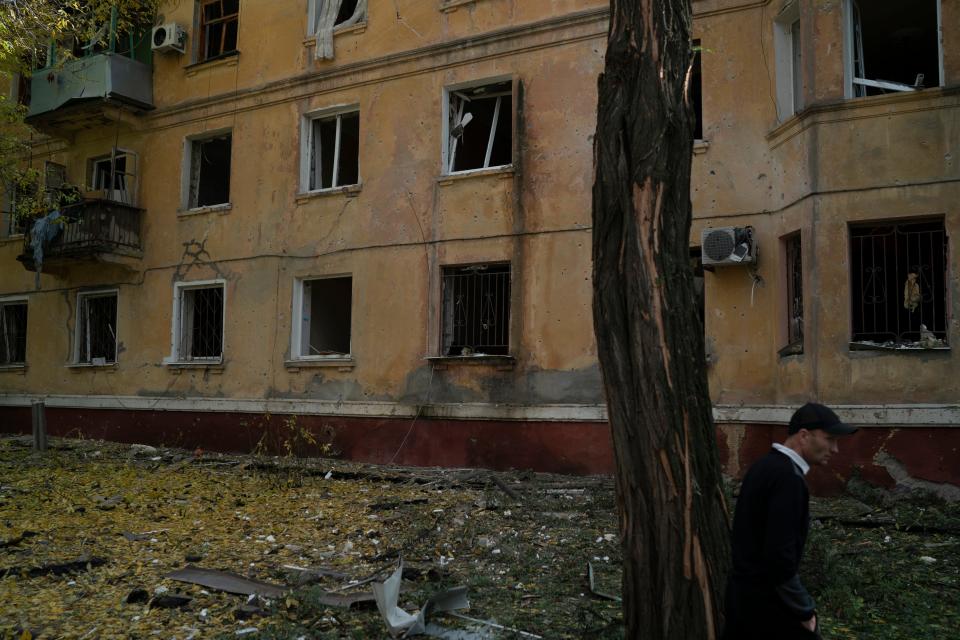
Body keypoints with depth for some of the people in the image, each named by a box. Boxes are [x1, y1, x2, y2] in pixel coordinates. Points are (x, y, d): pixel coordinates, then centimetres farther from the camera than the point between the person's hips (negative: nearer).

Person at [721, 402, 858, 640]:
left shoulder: (765, 465, 7)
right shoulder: (788, 478, -22)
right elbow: (779, 556, -26)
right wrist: (804, 611, -13)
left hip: (741, 591, 9)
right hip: (765, 600, -9)